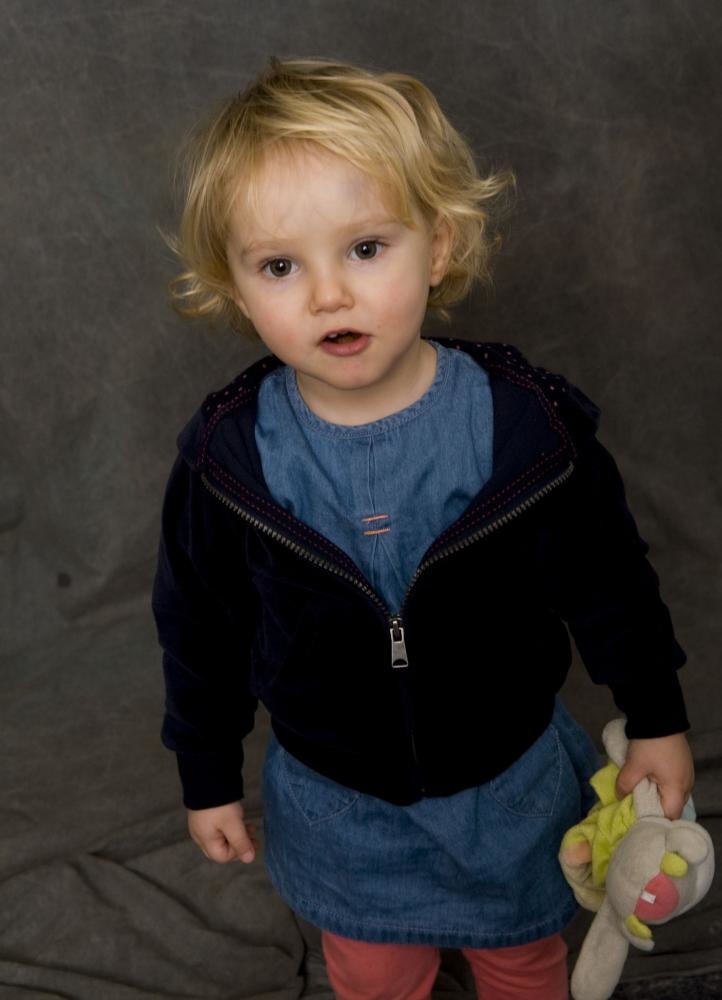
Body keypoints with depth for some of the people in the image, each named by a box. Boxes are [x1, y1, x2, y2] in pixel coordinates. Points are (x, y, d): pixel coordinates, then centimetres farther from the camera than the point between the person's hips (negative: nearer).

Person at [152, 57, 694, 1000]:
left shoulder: (529, 420, -25)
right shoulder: (226, 452, -20)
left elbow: (607, 577, -9)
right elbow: (200, 630, -5)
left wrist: (656, 717, 2)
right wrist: (209, 778, 4)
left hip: (510, 786, 0)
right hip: (338, 803, 1)